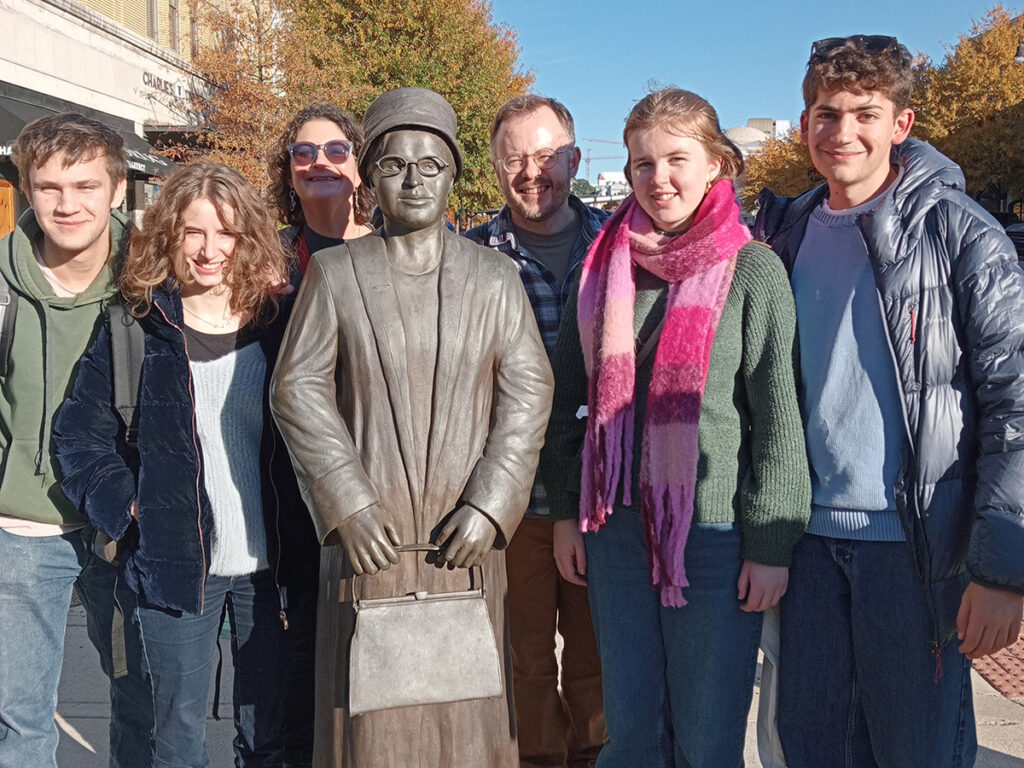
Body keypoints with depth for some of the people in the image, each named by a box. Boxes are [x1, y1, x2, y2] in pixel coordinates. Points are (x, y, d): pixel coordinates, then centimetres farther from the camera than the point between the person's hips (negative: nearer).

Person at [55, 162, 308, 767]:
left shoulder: (278, 323, 0)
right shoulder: (137, 330, -2)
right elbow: (82, 433, 4)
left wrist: (301, 524, -2)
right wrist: (124, 510, -6)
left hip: (269, 562, 1)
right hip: (176, 561, -1)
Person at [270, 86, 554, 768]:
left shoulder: (495, 278, 6)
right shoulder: (334, 273, 4)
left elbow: (527, 391, 2)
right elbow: (299, 388, 1)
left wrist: (489, 505, -8)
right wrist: (347, 506, -8)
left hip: (467, 536, 1)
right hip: (368, 534, 0)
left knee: (467, 713, 6)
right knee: (370, 711, 5)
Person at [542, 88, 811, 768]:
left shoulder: (752, 270, -5)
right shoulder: (604, 266, 7)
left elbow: (779, 418, -6)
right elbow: (568, 397, 11)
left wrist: (770, 543, -8)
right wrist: (567, 512, 8)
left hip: (717, 532, -3)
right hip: (617, 526, 4)